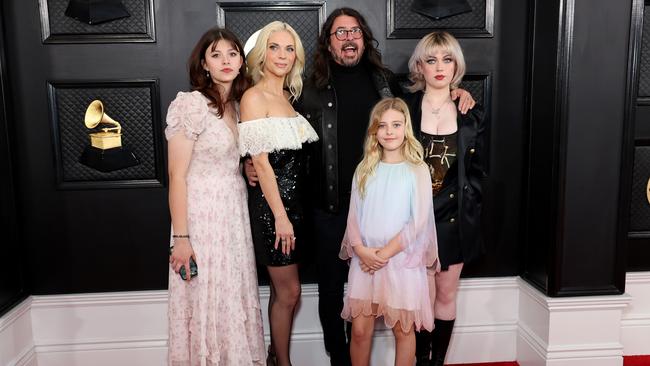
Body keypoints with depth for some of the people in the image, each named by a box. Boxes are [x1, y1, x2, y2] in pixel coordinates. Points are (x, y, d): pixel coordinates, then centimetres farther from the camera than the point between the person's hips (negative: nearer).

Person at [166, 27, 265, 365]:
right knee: (206, 303, 4)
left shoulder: (239, 106, 8)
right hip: (202, 216, -6)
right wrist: (180, 238, -17)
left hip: (235, 213, 7)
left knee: (235, 299, 14)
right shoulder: (192, 104, -13)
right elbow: (177, 176, -15)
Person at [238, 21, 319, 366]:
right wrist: (280, 216, -18)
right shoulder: (254, 97, -11)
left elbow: (294, 155, 10)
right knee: (289, 291, 4)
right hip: (271, 203, -7)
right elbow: (261, 162, -16)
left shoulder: (289, 95, 12)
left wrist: (290, 212, 5)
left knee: (283, 291, 16)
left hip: (294, 199, 7)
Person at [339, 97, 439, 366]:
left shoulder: (417, 170, -2)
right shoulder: (364, 169, 8)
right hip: (365, 259, 3)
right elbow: (354, 215, 5)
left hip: (402, 258, -2)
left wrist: (385, 253, -12)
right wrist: (361, 249, -11)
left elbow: (419, 220, -9)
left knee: (403, 329, 7)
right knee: (360, 329, 4)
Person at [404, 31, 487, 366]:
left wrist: (436, 206, -5)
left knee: (447, 294, 10)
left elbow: (477, 171, 6)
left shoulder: (472, 115, 4)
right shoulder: (404, 107, 0)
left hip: (454, 218, 2)